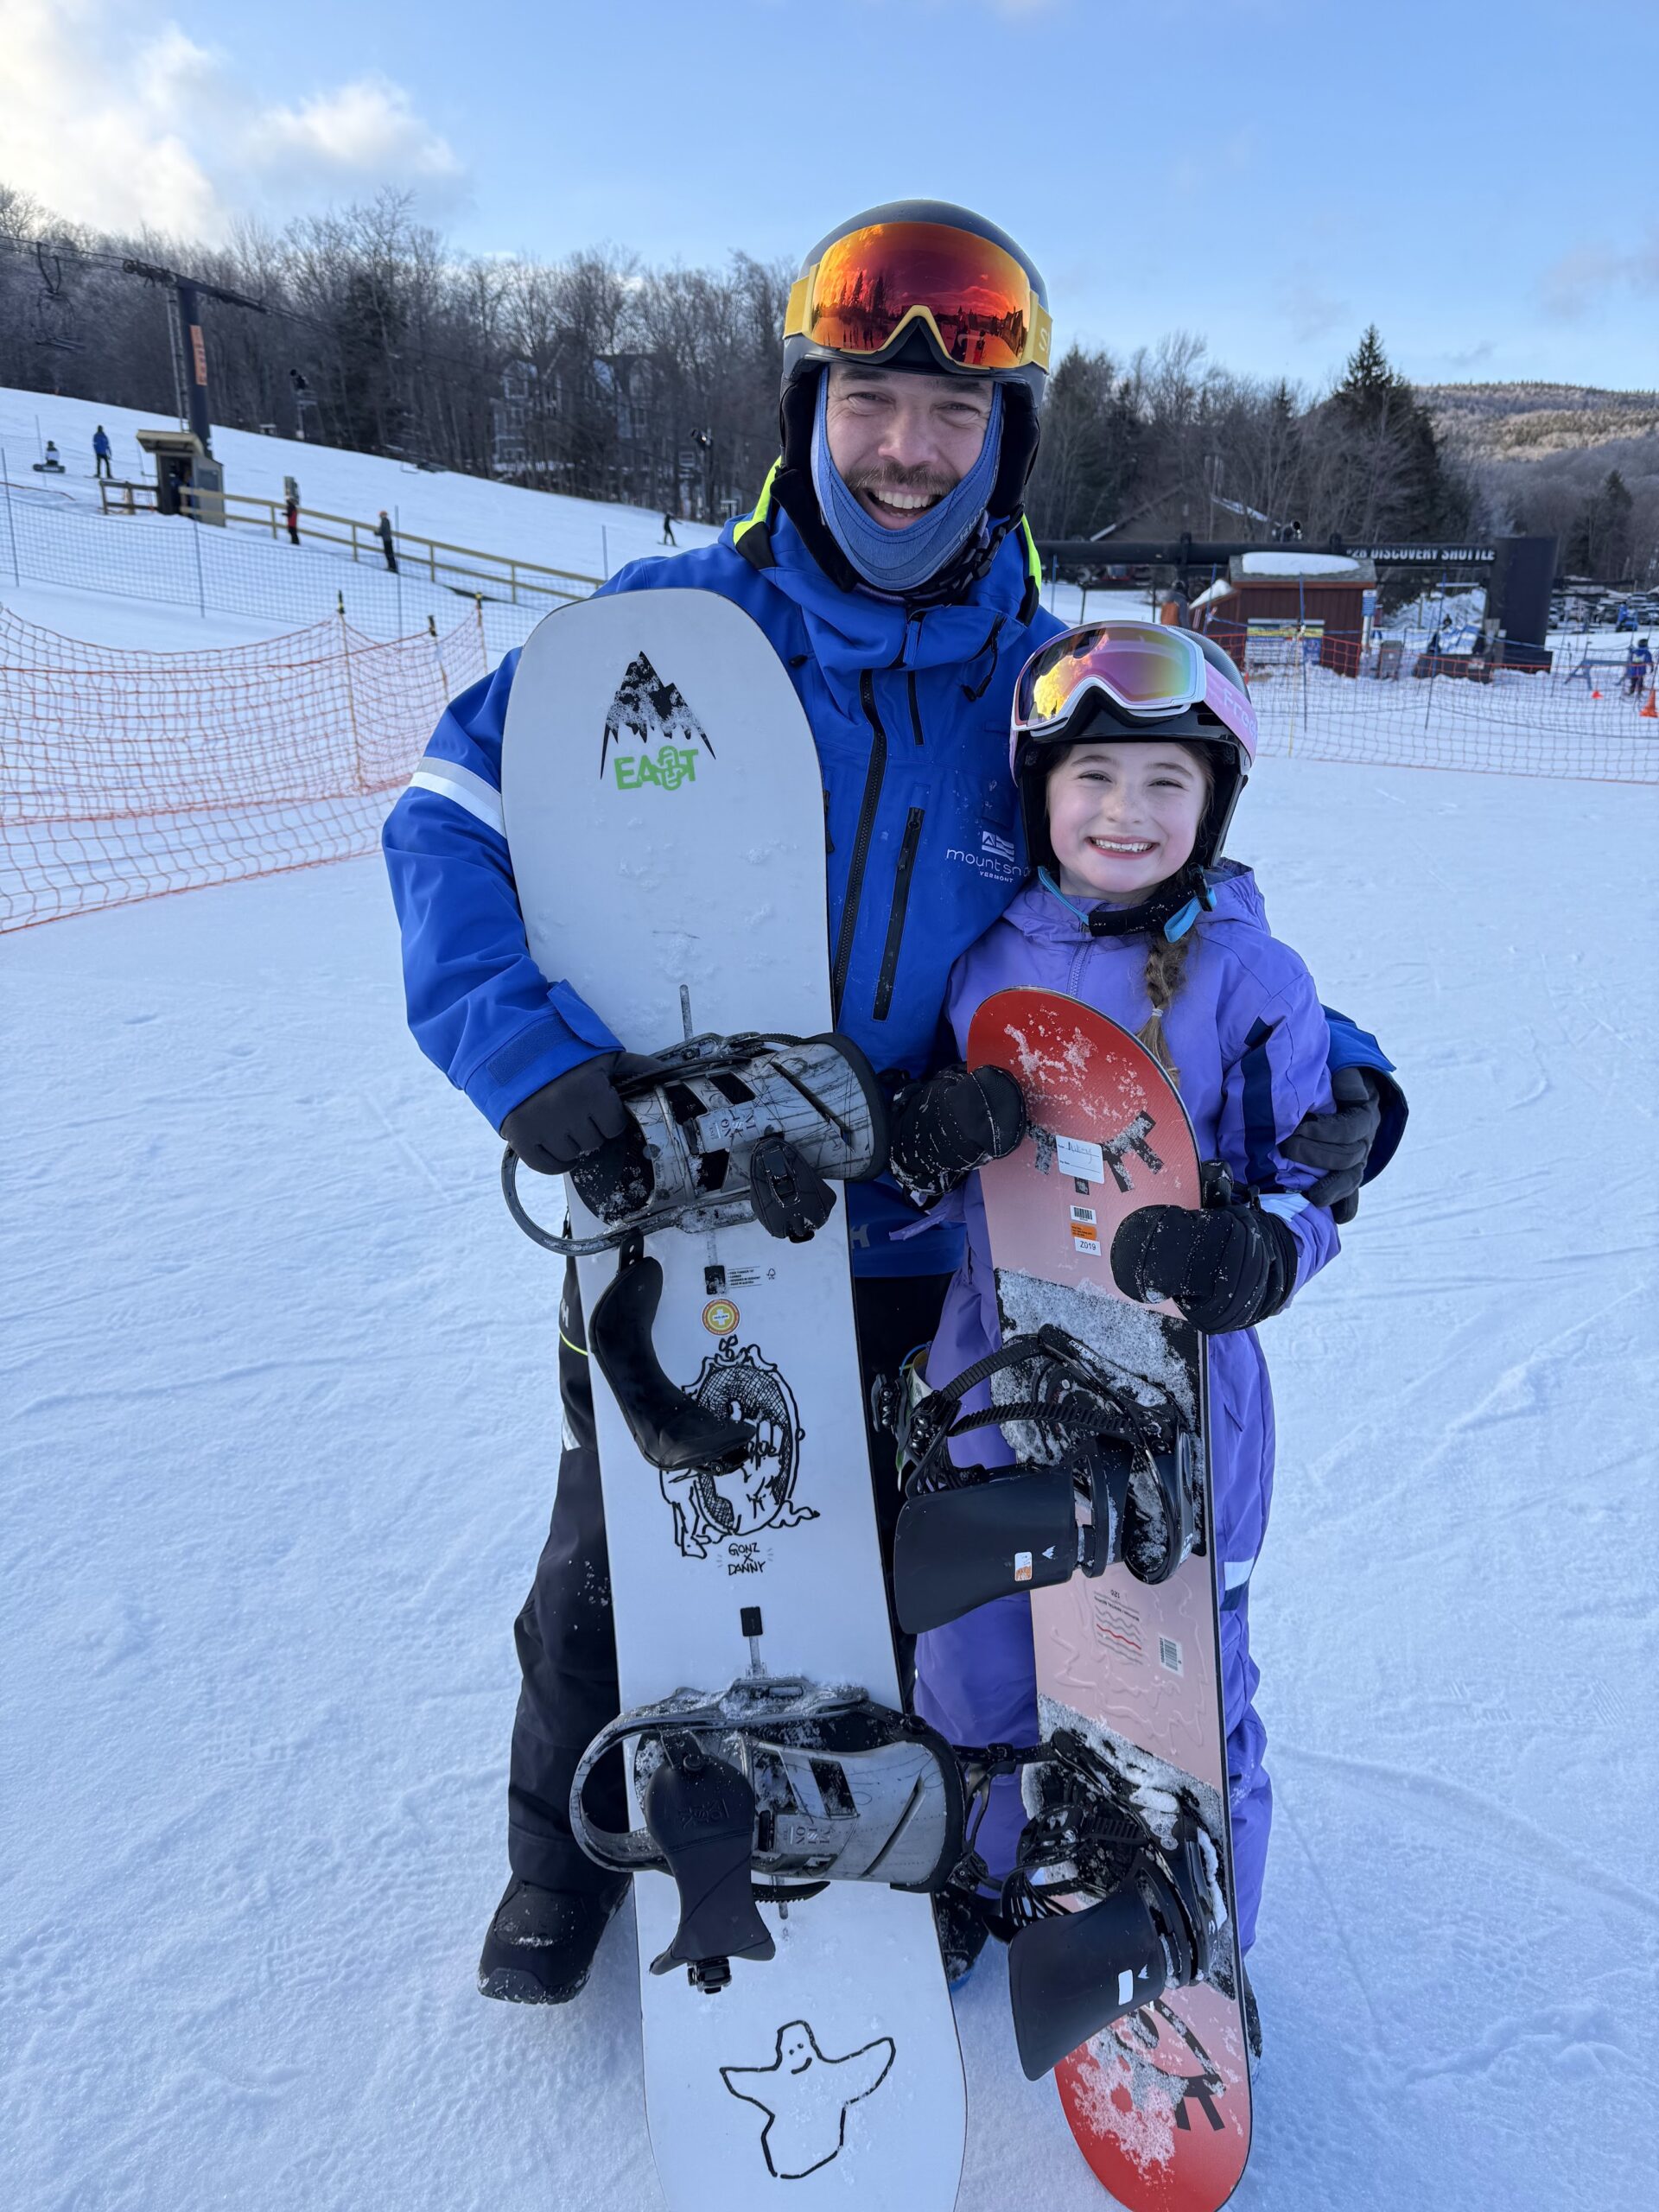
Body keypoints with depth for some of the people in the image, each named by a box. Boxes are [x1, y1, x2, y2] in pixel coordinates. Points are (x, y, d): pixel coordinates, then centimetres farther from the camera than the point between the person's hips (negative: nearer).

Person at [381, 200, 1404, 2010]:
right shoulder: (667, 623, -11)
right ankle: (567, 1845, 48)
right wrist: (527, 1046, -29)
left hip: (919, 1246, 2)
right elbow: (450, 818, -12)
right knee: (615, 1557, 18)